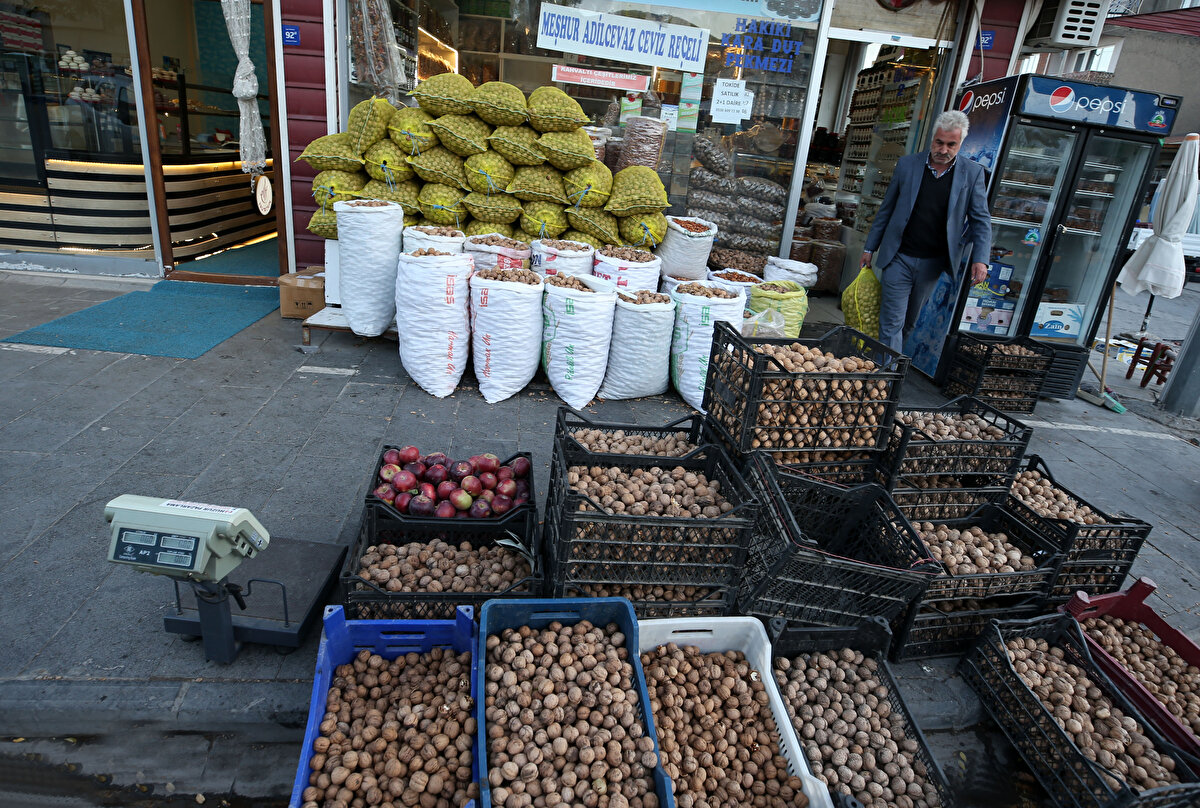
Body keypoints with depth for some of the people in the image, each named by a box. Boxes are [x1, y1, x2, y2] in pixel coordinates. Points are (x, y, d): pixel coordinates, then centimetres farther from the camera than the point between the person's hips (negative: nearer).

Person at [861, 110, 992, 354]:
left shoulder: (972, 173, 1)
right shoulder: (907, 164, 2)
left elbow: (981, 220, 2)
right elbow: (886, 210, 8)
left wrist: (980, 259, -11)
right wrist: (870, 247, 8)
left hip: (935, 265, 1)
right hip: (899, 258, -1)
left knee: (911, 324, 11)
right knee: (892, 322, -5)